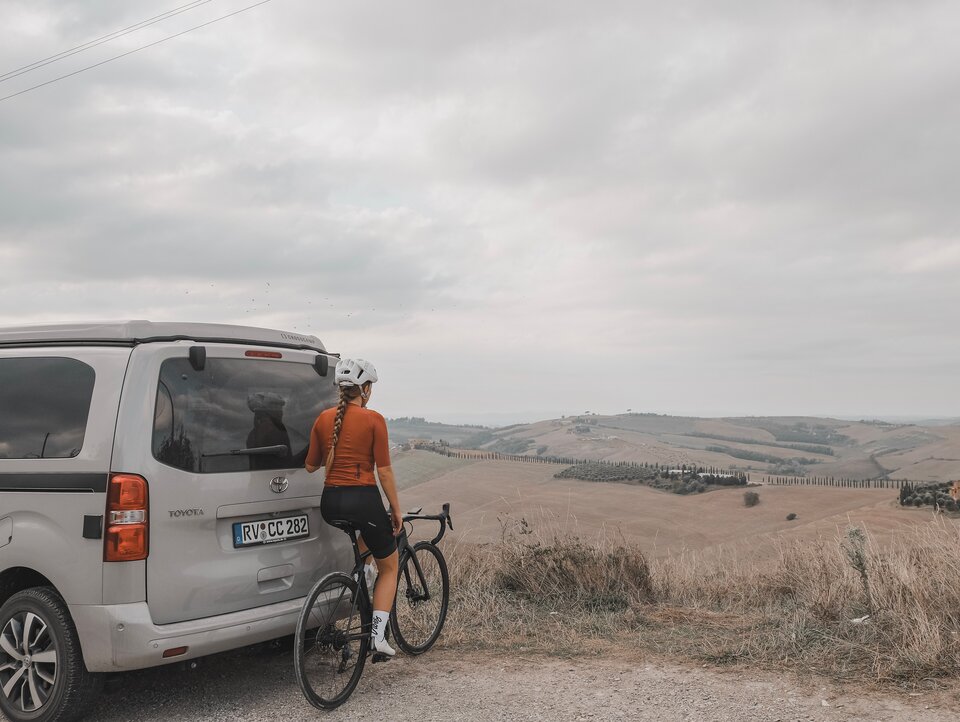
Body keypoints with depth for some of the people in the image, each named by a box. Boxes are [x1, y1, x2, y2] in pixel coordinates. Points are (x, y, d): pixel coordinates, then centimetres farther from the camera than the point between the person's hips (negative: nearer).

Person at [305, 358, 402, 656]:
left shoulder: (324, 419, 4)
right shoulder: (373, 419, -8)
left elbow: (310, 466, 10)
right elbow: (384, 470, -8)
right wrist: (396, 510, 1)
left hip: (330, 503, 5)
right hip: (363, 500, -5)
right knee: (389, 567, 15)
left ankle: (359, 569, 29)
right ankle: (377, 635, 6)